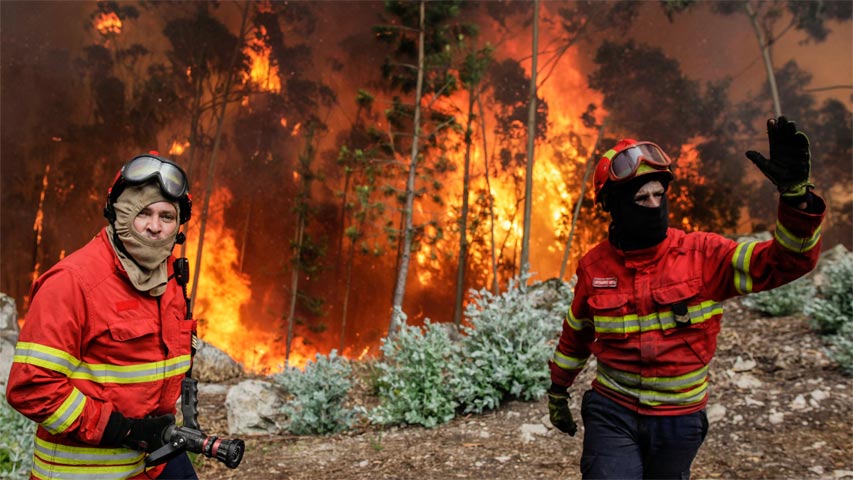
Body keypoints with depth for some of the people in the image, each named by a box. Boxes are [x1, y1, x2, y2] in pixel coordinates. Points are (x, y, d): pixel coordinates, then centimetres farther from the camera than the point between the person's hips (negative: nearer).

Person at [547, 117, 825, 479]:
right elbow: (576, 333, 9)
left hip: (680, 421, 1)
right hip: (612, 414, 0)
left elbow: (788, 260, -18)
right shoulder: (594, 266, -6)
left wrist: (795, 192, -35)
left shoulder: (703, 255, -11)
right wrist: (558, 389, 19)